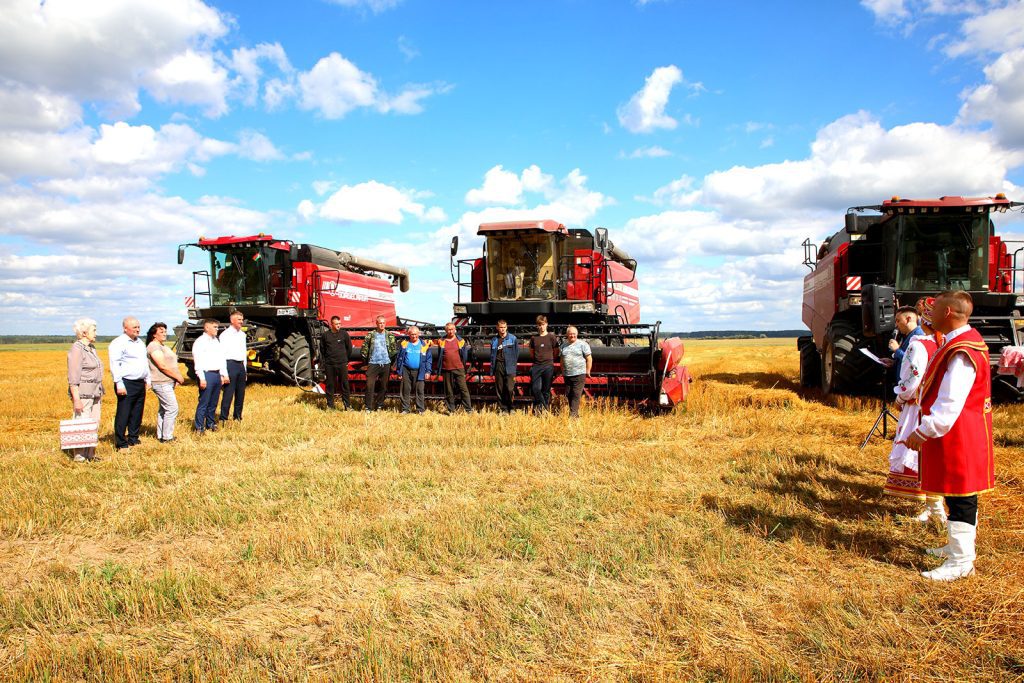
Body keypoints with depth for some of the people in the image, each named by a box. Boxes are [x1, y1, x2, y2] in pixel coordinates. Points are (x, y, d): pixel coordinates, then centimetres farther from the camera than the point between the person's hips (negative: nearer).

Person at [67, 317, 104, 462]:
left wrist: (100, 392, 21)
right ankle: (79, 455, 1)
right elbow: (73, 377, -16)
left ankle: (90, 453, 15)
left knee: (94, 423, 9)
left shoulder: (91, 348, 16)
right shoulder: (76, 349, -11)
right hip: (82, 393, -9)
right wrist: (76, 399, -20)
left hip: (94, 393, 9)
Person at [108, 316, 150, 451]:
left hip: (140, 384, 8)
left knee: (137, 414, 13)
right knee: (123, 415, -5)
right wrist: (119, 384, -19)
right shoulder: (118, 343, -9)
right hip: (127, 384, -8)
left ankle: (133, 440, 23)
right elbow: (115, 365, -15)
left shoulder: (140, 342, 18)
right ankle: (121, 444, 0)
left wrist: (147, 379, 21)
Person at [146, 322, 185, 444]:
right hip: (161, 383, -10)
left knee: (163, 409, 14)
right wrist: (178, 377, -12)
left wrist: (177, 377, 5)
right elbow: (163, 366, -19)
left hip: (168, 382, 10)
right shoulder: (154, 346, -13)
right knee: (172, 408, -11)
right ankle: (167, 437, -6)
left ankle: (160, 435, 22)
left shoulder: (164, 346, 18)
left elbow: (172, 364, 20)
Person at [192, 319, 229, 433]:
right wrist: (202, 378, -18)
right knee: (203, 402, -6)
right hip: (207, 374, -7)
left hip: (217, 374, 7)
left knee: (213, 403, 14)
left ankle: (211, 424, 24)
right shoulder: (200, 342, -7)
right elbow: (198, 361, -13)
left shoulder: (216, 341, 18)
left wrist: (224, 374, 15)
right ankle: (199, 427, -1)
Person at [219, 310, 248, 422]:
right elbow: (222, 354, -10)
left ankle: (237, 417, 21)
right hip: (230, 364, -7)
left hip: (241, 365, 7)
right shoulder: (225, 334, -6)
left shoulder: (242, 334, 16)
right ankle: (223, 419, -2)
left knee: (240, 394, 11)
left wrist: (245, 371, 20)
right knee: (228, 394, -8)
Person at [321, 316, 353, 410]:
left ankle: (347, 405, 8)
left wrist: (346, 360, 9)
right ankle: (330, 405, 15)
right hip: (329, 365, 1)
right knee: (330, 385, 6)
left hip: (342, 364, -1)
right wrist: (325, 360, 10)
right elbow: (322, 348, 14)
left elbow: (349, 348, 8)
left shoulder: (344, 334, 0)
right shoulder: (325, 335, 2)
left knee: (344, 384, 1)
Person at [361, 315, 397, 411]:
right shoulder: (370, 335, 2)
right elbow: (364, 348, 6)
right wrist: (366, 361, 5)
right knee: (370, 385, -8)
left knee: (383, 386, 7)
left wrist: (391, 361, 6)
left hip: (386, 364, 1)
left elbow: (395, 350, 9)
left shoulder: (390, 336, 5)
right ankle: (368, 407, -3)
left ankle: (379, 406, 18)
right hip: (373, 364, -1)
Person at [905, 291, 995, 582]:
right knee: (959, 493, 20)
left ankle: (961, 561, 2)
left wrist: (924, 431, -24)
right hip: (959, 434, 11)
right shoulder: (963, 341, 11)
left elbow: (951, 402, -27)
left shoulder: (962, 351, -23)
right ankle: (960, 545, 34)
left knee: (961, 496, -4)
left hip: (958, 435, -11)